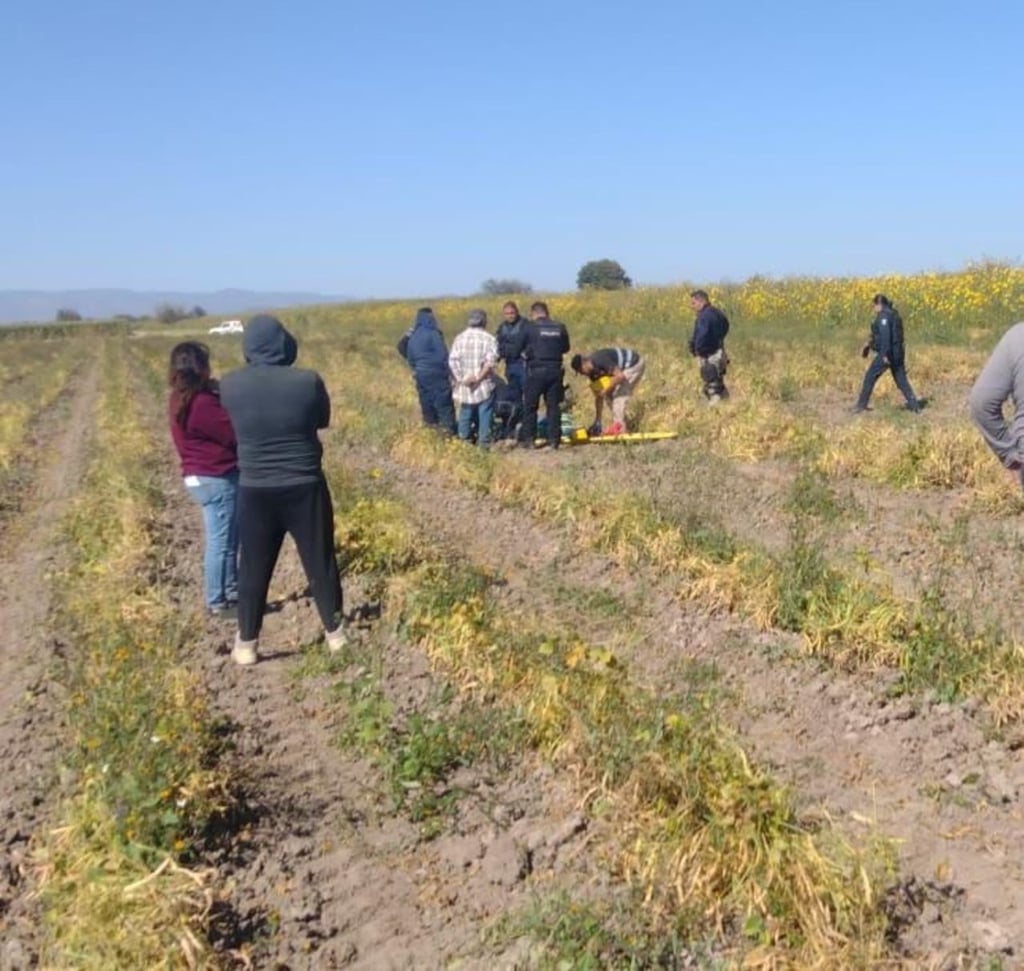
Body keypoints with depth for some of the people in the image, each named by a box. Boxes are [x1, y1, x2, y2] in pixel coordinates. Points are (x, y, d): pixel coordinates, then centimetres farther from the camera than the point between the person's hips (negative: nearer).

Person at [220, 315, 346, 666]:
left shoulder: (230, 385, -8)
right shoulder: (307, 381, -13)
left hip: (256, 491, 1)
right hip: (305, 488, -1)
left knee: (253, 570, 14)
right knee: (320, 562, 15)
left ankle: (246, 644, 23)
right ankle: (335, 632, 27)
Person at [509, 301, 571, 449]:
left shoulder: (529, 328, -5)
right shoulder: (560, 327, 4)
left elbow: (516, 351, 2)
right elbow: (565, 348, 17)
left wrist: (525, 353, 23)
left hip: (536, 371, -3)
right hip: (555, 370, 3)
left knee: (530, 406, 7)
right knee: (553, 406, 9)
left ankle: (528, 439, 7)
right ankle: (554, 439, 9)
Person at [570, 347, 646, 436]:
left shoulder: (600, 361, -29)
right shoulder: (593, 371, 0)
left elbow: (620, 376, -35)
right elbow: (598, 397, 6)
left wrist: (606, 390, -26)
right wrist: (597, 422, 7)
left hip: (634, 364, -10)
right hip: (626, 368, 10)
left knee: (618, 395, -16)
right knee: (609, 396, 8)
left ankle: (618, 427, -14)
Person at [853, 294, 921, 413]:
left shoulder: (883, 315, -13)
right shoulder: (894, 314, 18)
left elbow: (885, 335, -23)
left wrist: (885, 355, -26)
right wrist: (870, 343, 35)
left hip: (887, 354, -9)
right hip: (897, 353, 9)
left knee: (870, 376, 2)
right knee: (901, 380, 10)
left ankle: (862, 404, 6)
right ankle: (914, 405, 4)